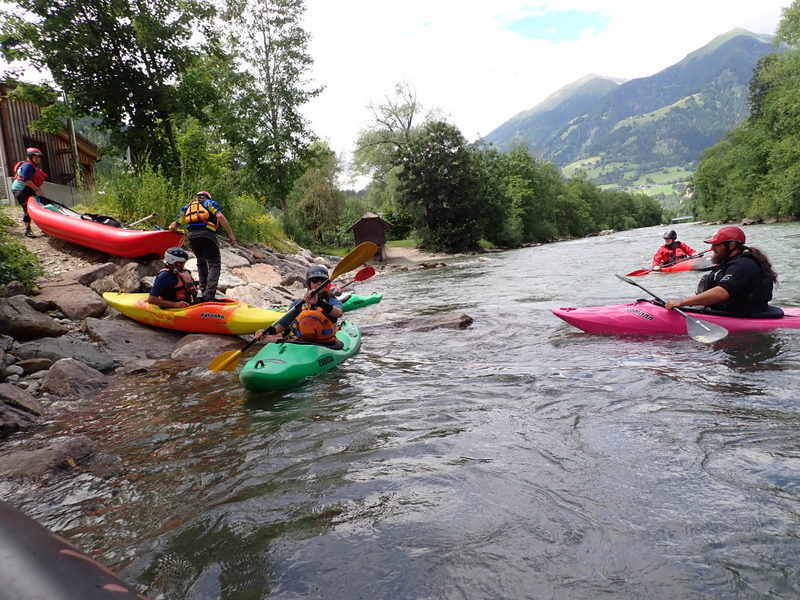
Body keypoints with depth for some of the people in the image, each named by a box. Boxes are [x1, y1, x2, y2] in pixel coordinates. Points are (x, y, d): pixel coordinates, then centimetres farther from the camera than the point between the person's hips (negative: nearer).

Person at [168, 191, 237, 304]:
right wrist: (230, 234, -6)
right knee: (214, 264, -6)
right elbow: (220, 217, -3)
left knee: (201, 263, 24)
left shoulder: (186, 207, 29)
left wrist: (171, 228, 48)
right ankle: (209, 294, -24)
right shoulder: (209, 203, 17)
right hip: (207, 234, -5)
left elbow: (173, 225, 24)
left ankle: (204, 291, 22)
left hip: (192, 236, 5)